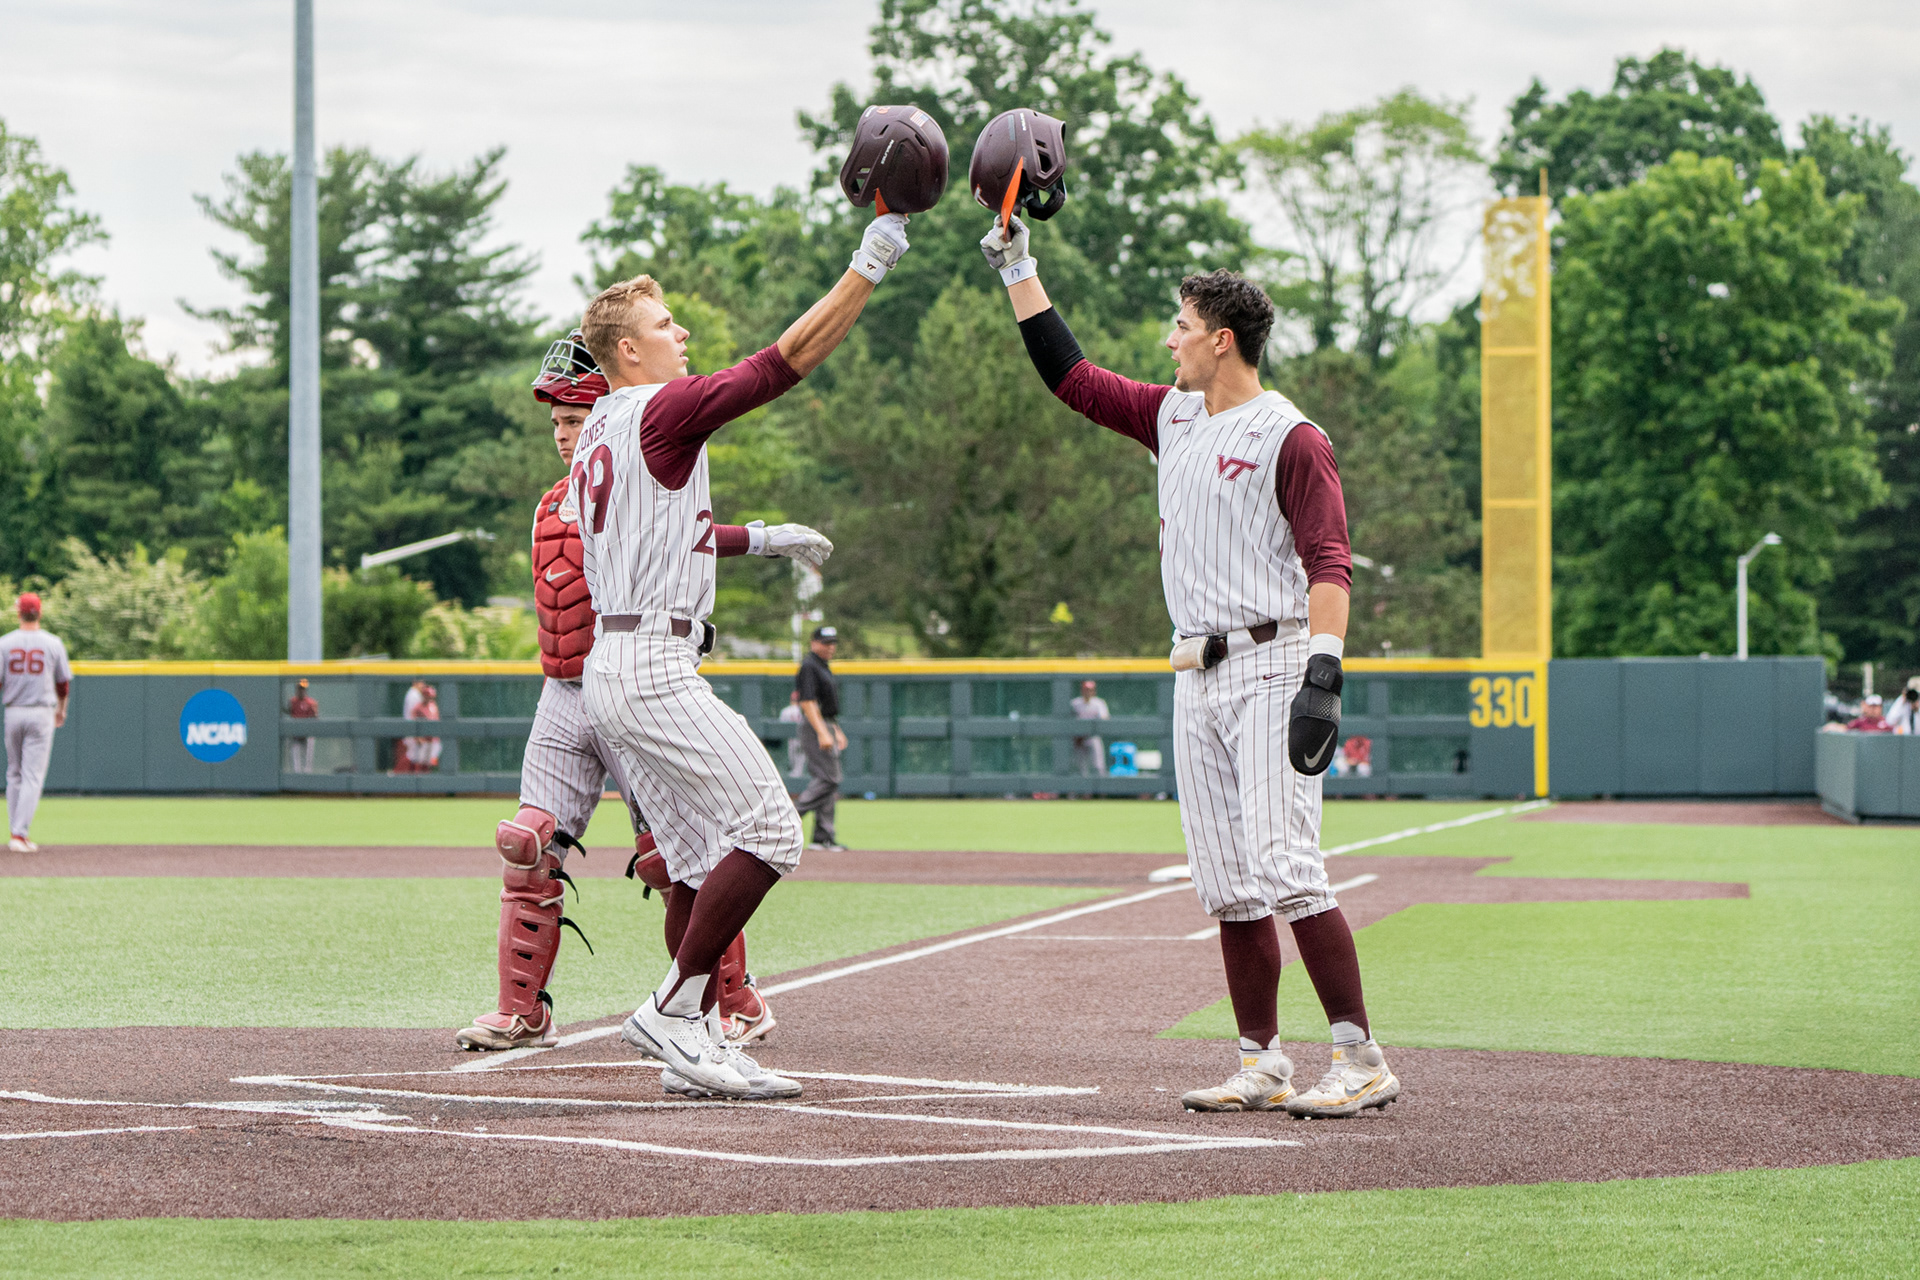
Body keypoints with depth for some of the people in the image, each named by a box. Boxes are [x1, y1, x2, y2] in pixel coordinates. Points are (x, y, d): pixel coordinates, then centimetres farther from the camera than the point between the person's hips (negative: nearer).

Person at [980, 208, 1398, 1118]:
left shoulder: (1290, 438, -9)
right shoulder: (1172, 417, 15)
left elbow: (1328, 562, -17)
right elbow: (1069, 375, 24)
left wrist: (1324, 676, -27)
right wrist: (1017, 267, 21)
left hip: (1270, 668, -8)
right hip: (1196, 677, 8)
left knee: (1287, 870, -17)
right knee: (1228, 886, 6)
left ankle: (1362, 1060, -16)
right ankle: (1262, 1063, 9)